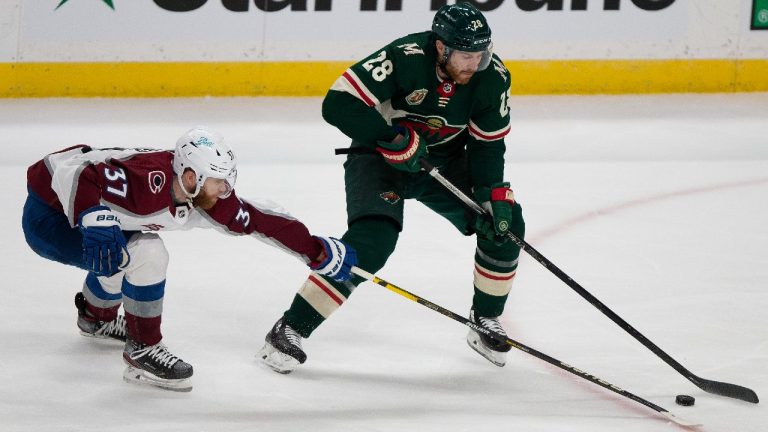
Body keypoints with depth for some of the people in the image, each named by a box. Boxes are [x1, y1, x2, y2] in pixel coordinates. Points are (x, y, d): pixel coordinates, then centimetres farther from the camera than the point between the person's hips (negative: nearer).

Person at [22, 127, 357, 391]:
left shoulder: (204, 198, -9)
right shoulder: (149, 181, -34)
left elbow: (256, 219, -1)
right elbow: (73, 174, -38)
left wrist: (317, 250, -2)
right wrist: (95, 221, -51)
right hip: (48, 213, -9)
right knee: (146, 257, -23)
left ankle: (96, 317, 54)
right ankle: (142, 350, -7)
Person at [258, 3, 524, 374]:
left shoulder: (492, 77, -16)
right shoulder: (404, 58, -31)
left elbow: (488, 144, -4)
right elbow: (337, 105, -33)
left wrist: (492, 194, -17)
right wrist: (393, 138, -35)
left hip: (445, 162, 5)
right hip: (379, 158, -5)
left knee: (505, 224, -7)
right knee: (372, 241, -26)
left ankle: (486, 320, 16)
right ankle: (291, 329, -18)